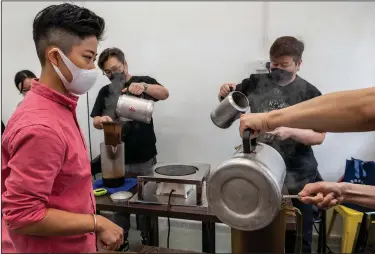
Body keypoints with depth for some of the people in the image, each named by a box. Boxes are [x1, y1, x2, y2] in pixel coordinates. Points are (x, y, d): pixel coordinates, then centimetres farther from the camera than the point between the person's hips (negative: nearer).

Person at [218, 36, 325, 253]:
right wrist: (225, 93, -8)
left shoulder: (310, 93, -4)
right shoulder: (256, 83, 2)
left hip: (296, 178, -1)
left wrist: (290, 132, -25)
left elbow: (319, 136, -6)